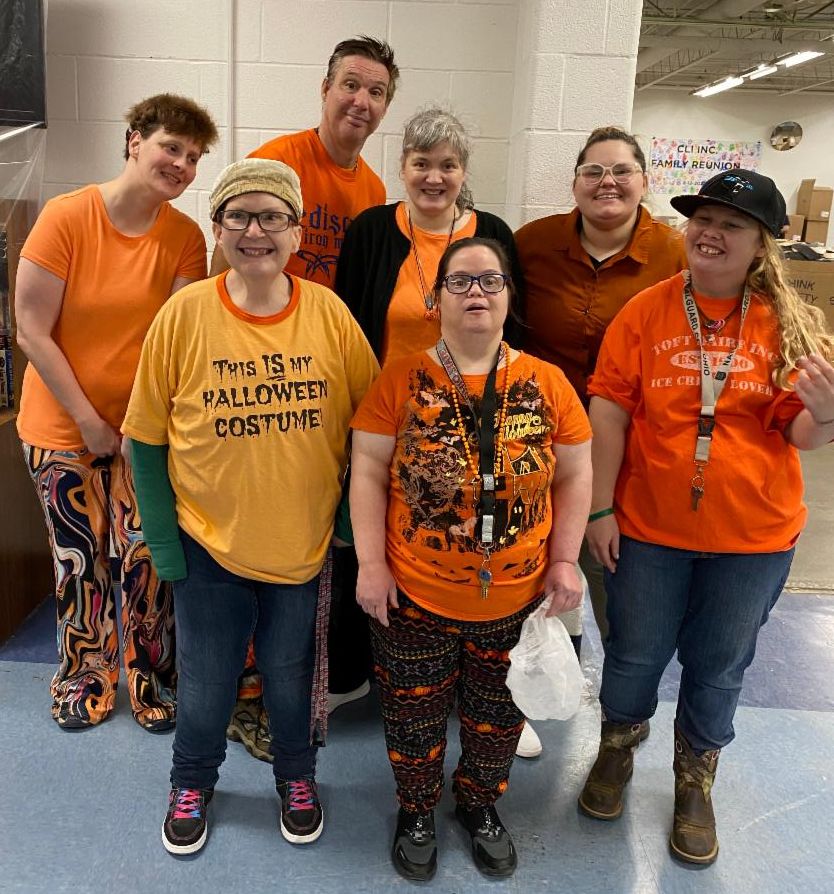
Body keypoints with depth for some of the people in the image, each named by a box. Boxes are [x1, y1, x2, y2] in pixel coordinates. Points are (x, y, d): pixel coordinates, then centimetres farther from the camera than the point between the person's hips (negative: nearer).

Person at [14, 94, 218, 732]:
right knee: (80, 559, 11)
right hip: (63, 425, -1)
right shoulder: (66, 217, -13)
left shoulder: (185, 237, -6)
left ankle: (153, 678, 27)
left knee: (147, 556, 4)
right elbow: (31, 330, -12)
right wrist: (88, 420, -12)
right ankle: (86, 677, 34)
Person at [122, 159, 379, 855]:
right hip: (209, 543, 0)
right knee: (205, 686, 15)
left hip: (304, 543, 1)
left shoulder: (329, 313, -8)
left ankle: (296, 776, 48)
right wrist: (162, 537, -5)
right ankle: (193, 783, 47)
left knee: (291, 680, 18)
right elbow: (147, 436, -4)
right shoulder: (185, 313, -11)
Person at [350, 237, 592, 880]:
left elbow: (575, 475, 3)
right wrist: (371, 564, -9)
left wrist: (564, 561, -1)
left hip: (517, 598, 2)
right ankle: (417, 812, 44)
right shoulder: (402, 380, -7)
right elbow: (368, 472, -6)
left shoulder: (547, 384, -3)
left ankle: (481, 805, 48)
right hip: (414, 594, -1)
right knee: (415, 717, 16)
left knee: (498, 717, 19)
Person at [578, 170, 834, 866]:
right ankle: (617, 749, 46)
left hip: (753, 535, 1)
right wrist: (600, 509, -10)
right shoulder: (646, 312, -7)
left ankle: (696, 781, 43)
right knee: (636, 653, 16)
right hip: (647, 526, -1)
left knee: (718, 667, 17)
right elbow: (610, 410, -8)